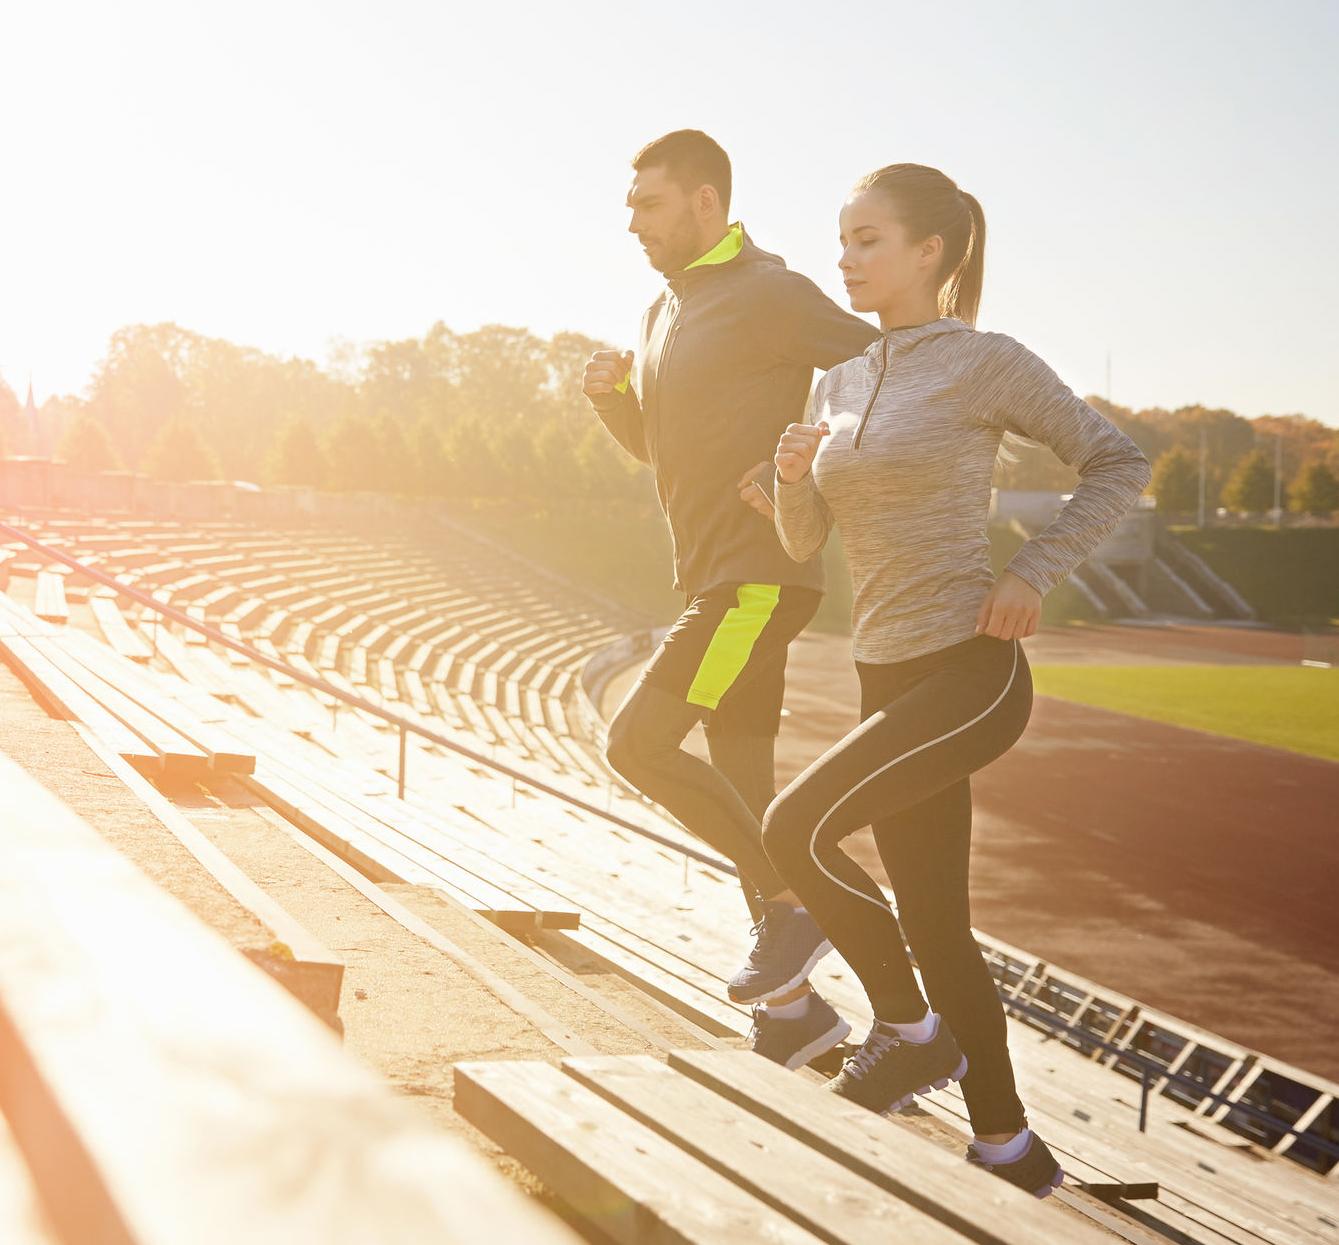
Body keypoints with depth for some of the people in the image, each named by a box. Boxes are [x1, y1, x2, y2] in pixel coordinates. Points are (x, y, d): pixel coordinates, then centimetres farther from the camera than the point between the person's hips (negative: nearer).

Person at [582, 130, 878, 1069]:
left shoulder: (771, 296, -11)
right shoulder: (668, 312, 17)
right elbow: (649, 443, 27)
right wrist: (611, 390, 5)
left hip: (762, 578, -9)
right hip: (715, 580, 9)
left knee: (638, 742, -18)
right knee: (742, 796, 10)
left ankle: (792, 906, -6)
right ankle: (789, 1012, 17)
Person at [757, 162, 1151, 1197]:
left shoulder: (984, 363, -7)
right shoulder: (844, 383, 14)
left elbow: (1118, 463, -3)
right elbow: (804, 542, 16)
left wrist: (1032, 575, -13)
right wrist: (794, 473, -5)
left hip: (972, 672, -8)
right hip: (893, 677, 8)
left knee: (796, 829, -20)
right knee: (934, 926, 9)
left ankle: (911, 1030, 0)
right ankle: (1009, 1148, 20)